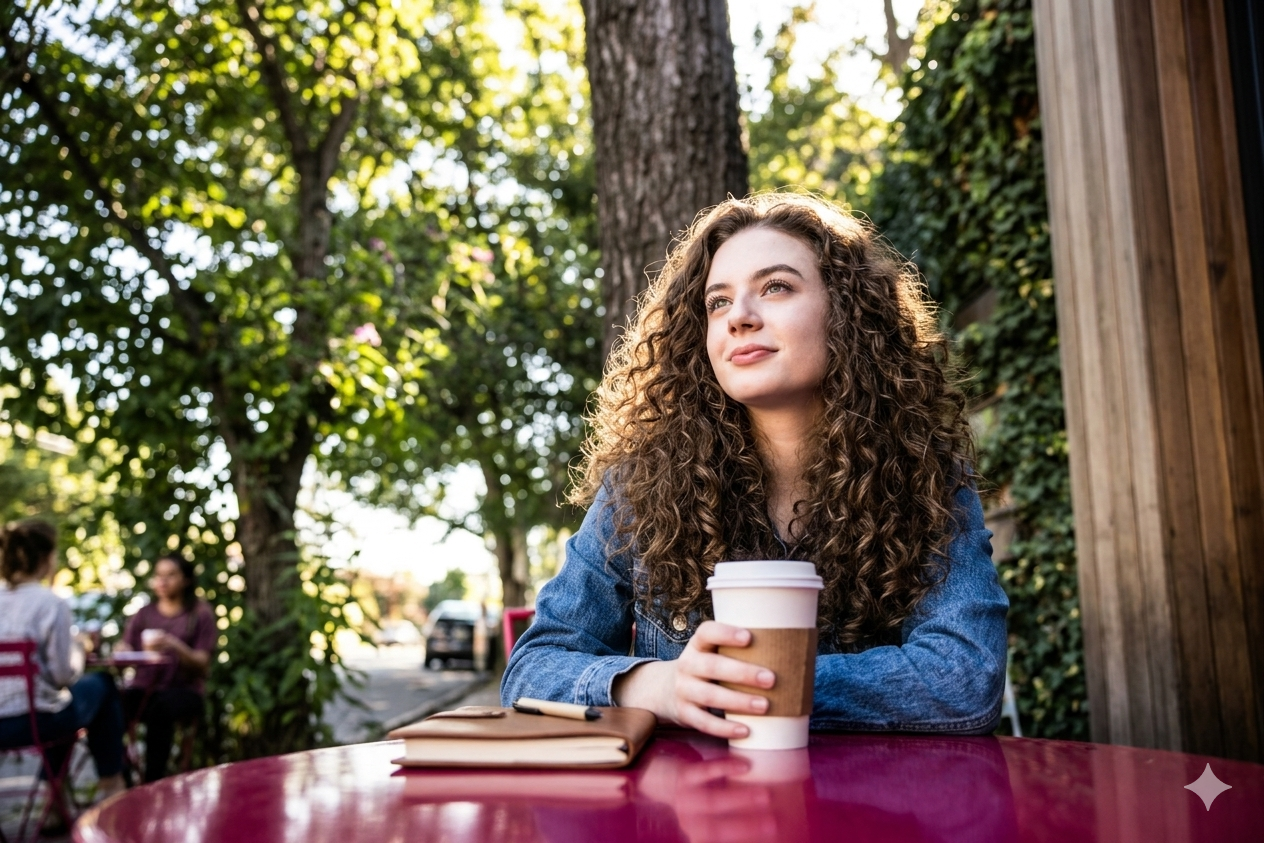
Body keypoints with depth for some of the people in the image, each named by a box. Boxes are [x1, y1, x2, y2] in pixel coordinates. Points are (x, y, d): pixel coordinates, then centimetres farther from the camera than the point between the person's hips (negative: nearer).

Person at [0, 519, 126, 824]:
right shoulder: (51, 604, -14)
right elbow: (61, 676, -13)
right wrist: (77, 658, 8)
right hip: (28, 722, -6)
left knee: (62, 698, 35)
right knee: (102, 685, 21)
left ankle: (55, 798, 35)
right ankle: (111, 784, 29)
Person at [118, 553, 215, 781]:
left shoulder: (201, 614, 6)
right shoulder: (144, 613, 16)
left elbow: (202, 666, -2)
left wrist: (175, 646, -20)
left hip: (184, 691, -3)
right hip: (144, 688, 3)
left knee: (161, 707, -37)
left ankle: (153, 782, -31)